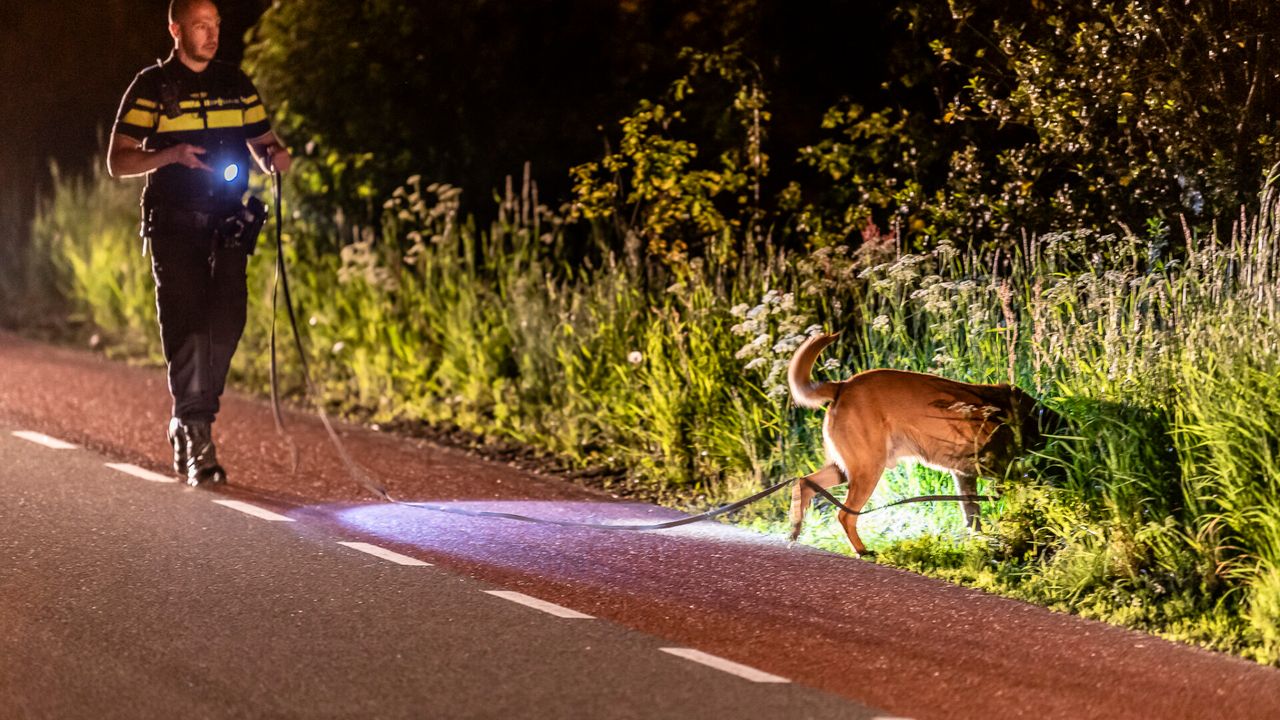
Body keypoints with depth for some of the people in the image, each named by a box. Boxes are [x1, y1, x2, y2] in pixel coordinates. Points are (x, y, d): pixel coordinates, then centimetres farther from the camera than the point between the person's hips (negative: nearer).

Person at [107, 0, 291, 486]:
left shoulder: (236, 85, 13)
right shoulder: (152, 87, 0)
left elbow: (262, 144, 19)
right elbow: (118, 162, -2)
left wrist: (274, 155, -5)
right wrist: (171, 155, -19)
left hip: (227, 223, 3)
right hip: (174, 225, -3)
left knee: (227, 323, -5)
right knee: (187, 328, -10)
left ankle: (187, 423, 14)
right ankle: (196, 439, -7)